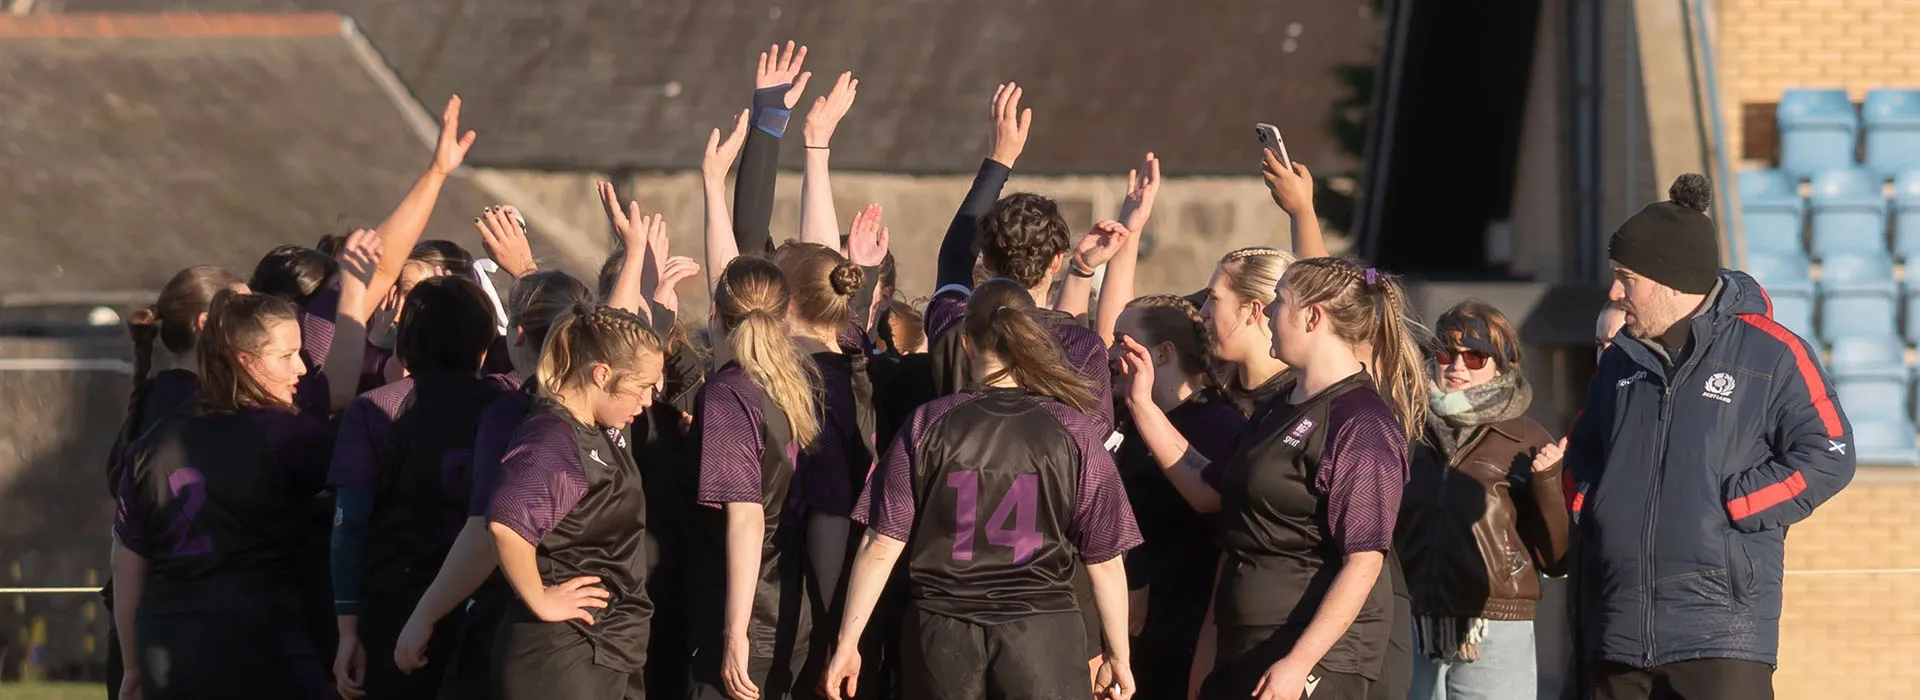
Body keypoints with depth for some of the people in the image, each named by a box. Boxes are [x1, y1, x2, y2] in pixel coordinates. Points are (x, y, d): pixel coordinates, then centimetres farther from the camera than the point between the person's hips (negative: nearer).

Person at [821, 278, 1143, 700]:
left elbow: (882, 546, -4)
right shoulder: (1074, 432, -5)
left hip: (944, 632, 1)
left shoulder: (929, 426, -3)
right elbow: (1104, 559, -1)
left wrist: (848, 642, 4)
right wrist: (1119, 655, 10)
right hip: (1042, 635, -1)